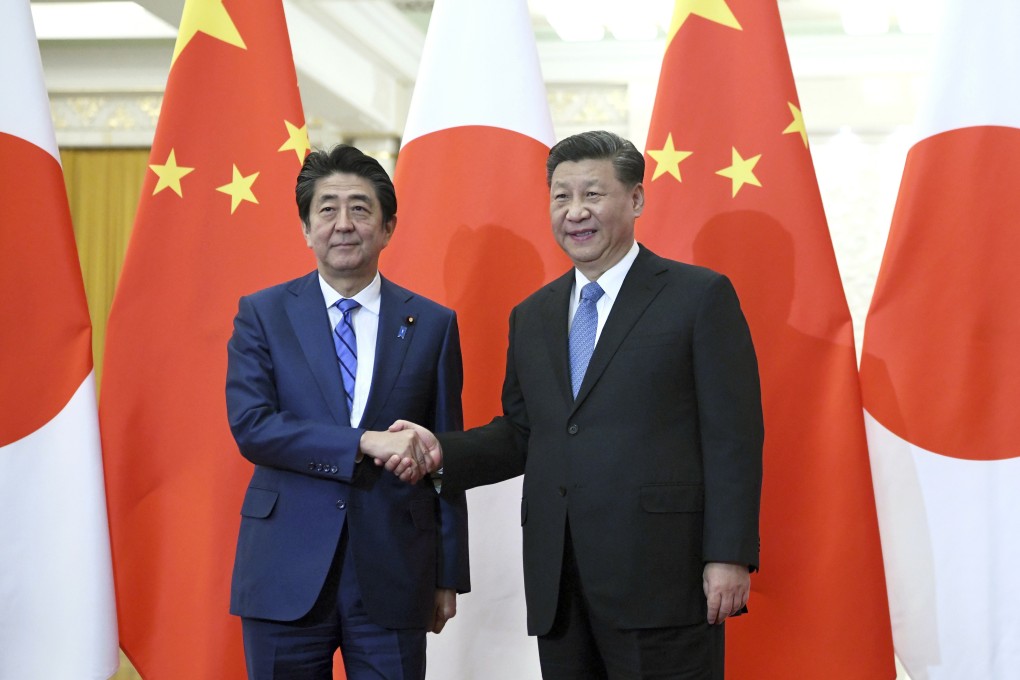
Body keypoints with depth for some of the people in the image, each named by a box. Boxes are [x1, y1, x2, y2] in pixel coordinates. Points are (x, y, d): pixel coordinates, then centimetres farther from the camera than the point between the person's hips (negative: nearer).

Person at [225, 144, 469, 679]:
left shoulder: (432, 325, 6)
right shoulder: (263, 314, 3)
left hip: (392, 578, 1)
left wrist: (449, 576, 7)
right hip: (286, 576, 0)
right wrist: (364, 443, -19)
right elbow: (250, 425, -10)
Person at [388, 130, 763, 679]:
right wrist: (443, 452, 1)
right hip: (558, 587, 5)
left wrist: (729, 555, -11)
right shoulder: (531, 316, 17)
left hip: (660, 576, -5)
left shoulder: (699, 295, 0)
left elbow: (732, 435, -5)